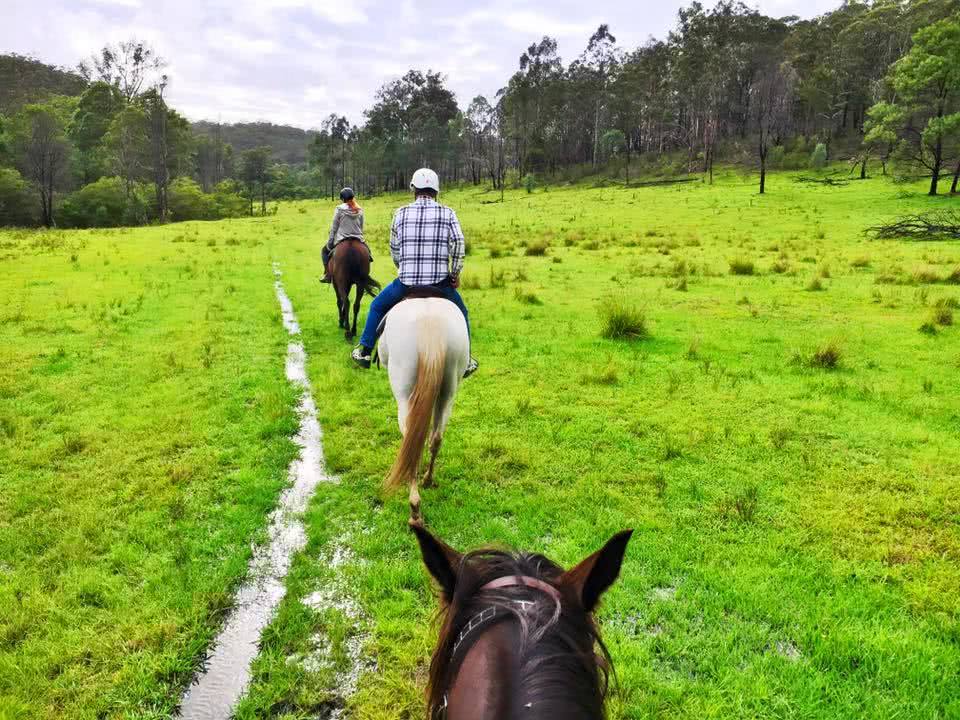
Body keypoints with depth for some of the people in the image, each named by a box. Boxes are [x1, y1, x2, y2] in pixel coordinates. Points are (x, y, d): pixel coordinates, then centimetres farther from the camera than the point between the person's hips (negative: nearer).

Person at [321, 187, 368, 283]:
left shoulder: (339, 209, -9)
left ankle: (328, 275, 14)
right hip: (358, 240, 2)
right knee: (367, 252, 30)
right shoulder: (360, 210, 2)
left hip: (341, 240, -2)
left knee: (325, 250, 22)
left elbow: (334, 228, -5)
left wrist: (330, 242, 3)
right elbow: (361, 228, 9)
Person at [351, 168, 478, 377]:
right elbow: (459, 245, -9)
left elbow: (394, 250, 12)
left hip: (406, 281, 0)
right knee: (461, 314, 26)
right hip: (439, 282, 0)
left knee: (377, 307, 27)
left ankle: (364, 352, 28)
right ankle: (465, 361, 26)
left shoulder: (400, 214, 5)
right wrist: (455, 274, 3)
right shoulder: (448, 213, 2)